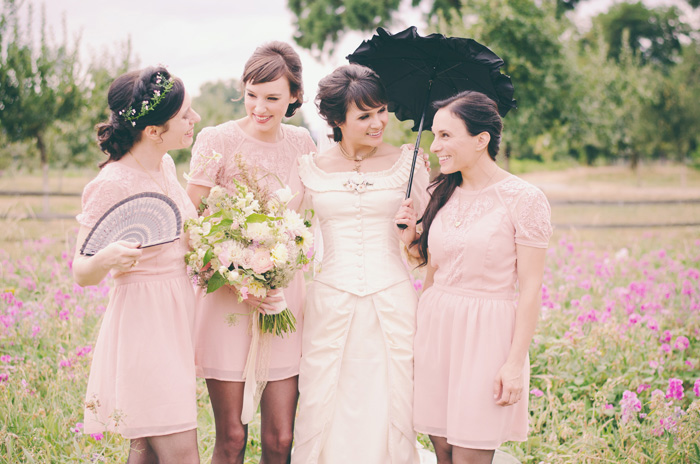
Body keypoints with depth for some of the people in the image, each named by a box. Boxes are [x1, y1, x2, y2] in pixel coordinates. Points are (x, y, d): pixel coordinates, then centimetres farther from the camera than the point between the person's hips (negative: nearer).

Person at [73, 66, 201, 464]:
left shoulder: (166, 165, 5)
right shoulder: (112, 184, -18)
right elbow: (82, 273, -13)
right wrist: (107, 258, -33)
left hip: (177, 321, 8)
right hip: (143, 323, -7)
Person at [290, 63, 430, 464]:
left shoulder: (405, 162, 3)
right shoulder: (311, 168, 4)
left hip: (392, 300, 0)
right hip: (331, 304, 1)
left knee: (387, 411, 3)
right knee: (323, 412, 2)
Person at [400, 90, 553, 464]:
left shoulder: (524, 200, -10)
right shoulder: (443, 194, 8)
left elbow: (530, 289, -10)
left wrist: (515, 362, -13)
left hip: (487, 334, -5)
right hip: (437, 328, 6)